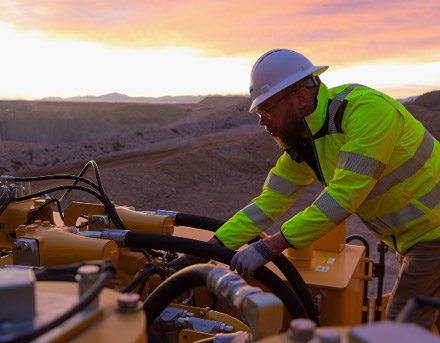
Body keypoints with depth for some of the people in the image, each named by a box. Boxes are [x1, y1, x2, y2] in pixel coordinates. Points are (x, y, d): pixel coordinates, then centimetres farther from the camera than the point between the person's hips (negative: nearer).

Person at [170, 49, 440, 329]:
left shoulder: (367, 108, -27)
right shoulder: (301, 144, -3)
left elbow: (343, 196, -33)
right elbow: (268, 203, -2)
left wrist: (269, 247, -32)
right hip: (412, 240, 7)